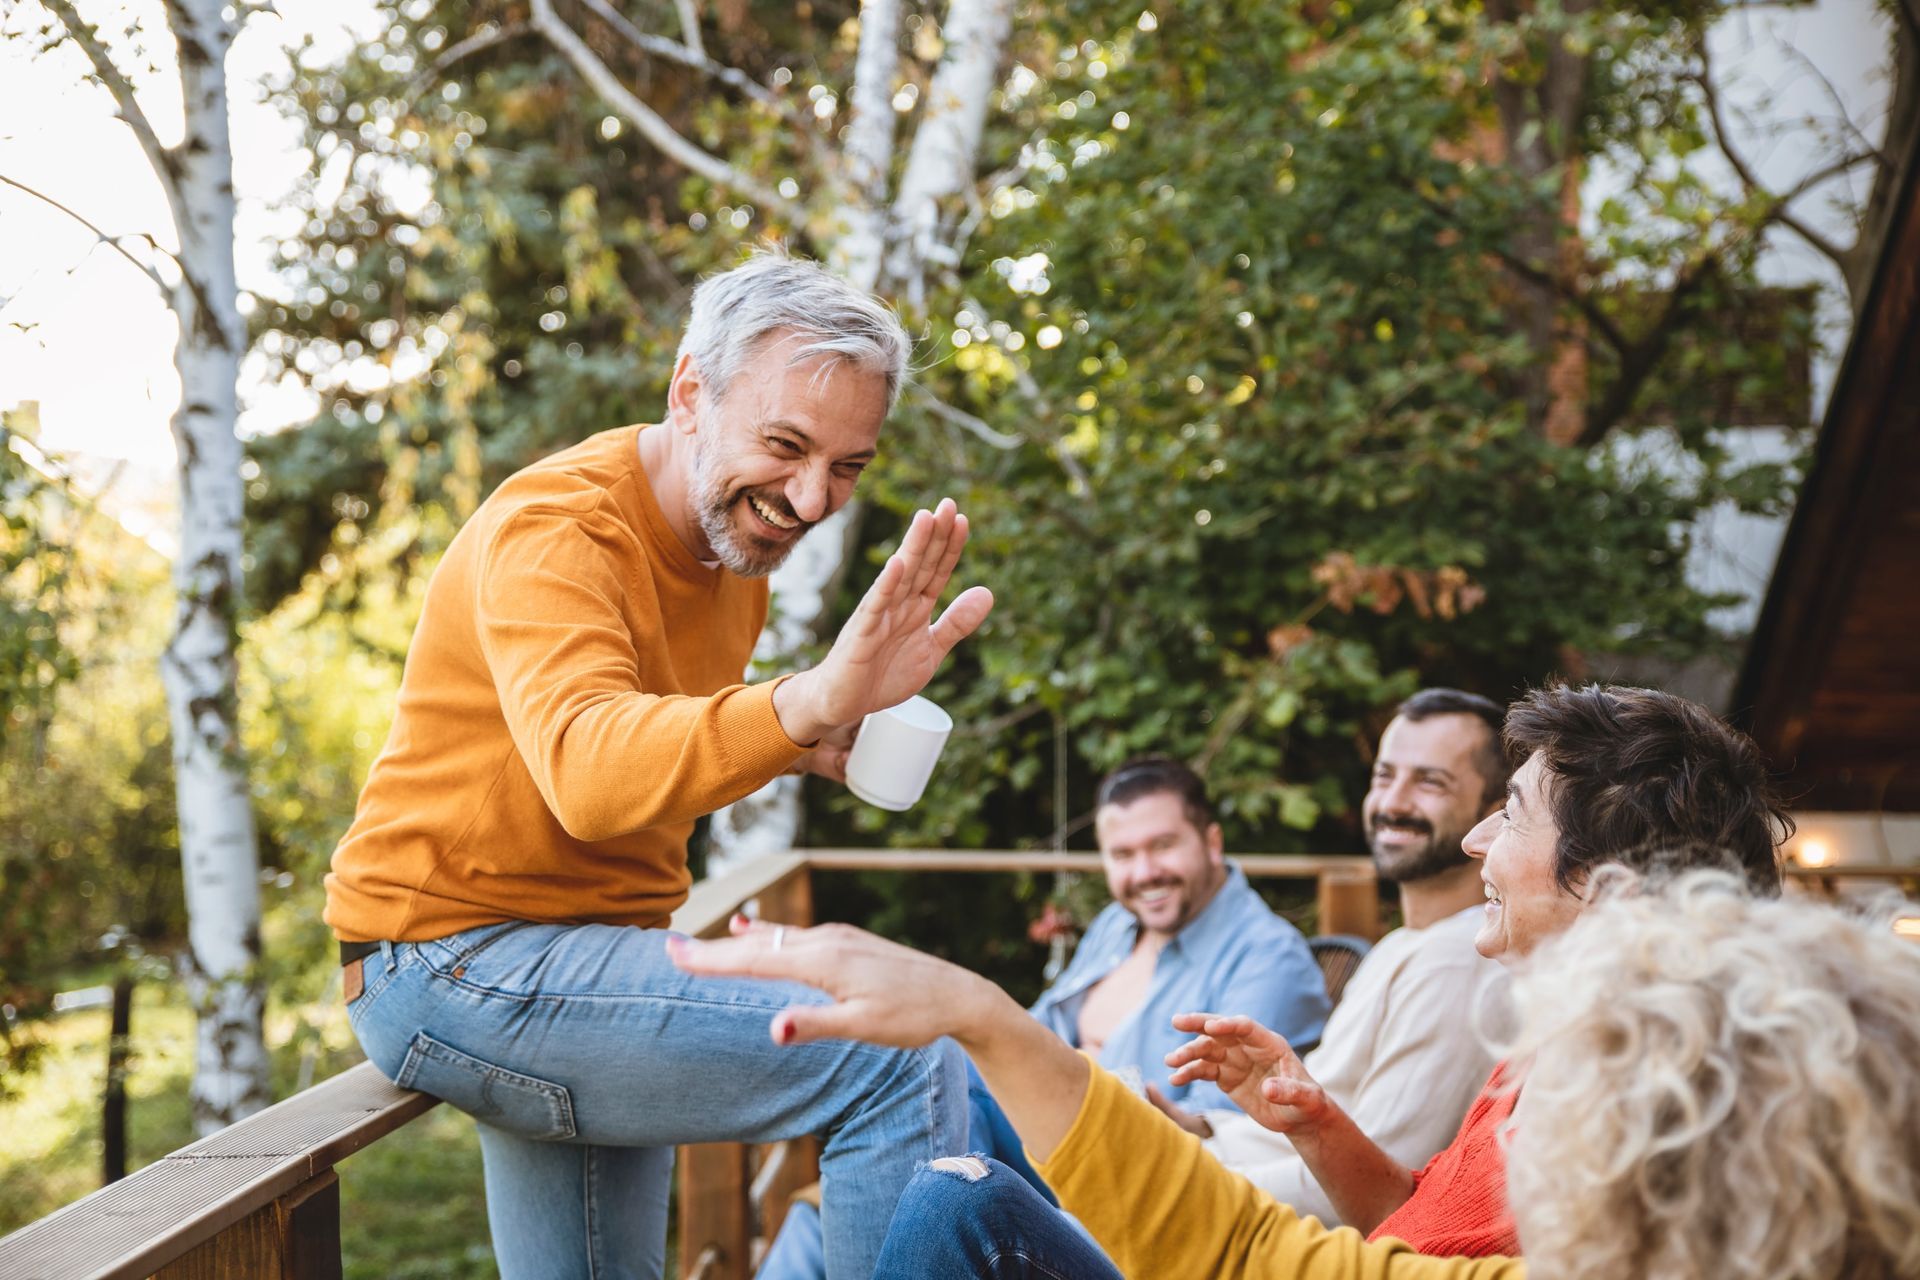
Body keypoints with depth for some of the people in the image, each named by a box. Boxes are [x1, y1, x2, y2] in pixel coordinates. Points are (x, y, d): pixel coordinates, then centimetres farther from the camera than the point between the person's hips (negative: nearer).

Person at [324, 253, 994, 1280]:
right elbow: (588, 769, -39)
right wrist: (810, 702, -56)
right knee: (907, 1071, -21)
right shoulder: (554, 530, -20)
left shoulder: (735, 540, 9)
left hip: (588, 944, 9)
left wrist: (801, 743, 0)